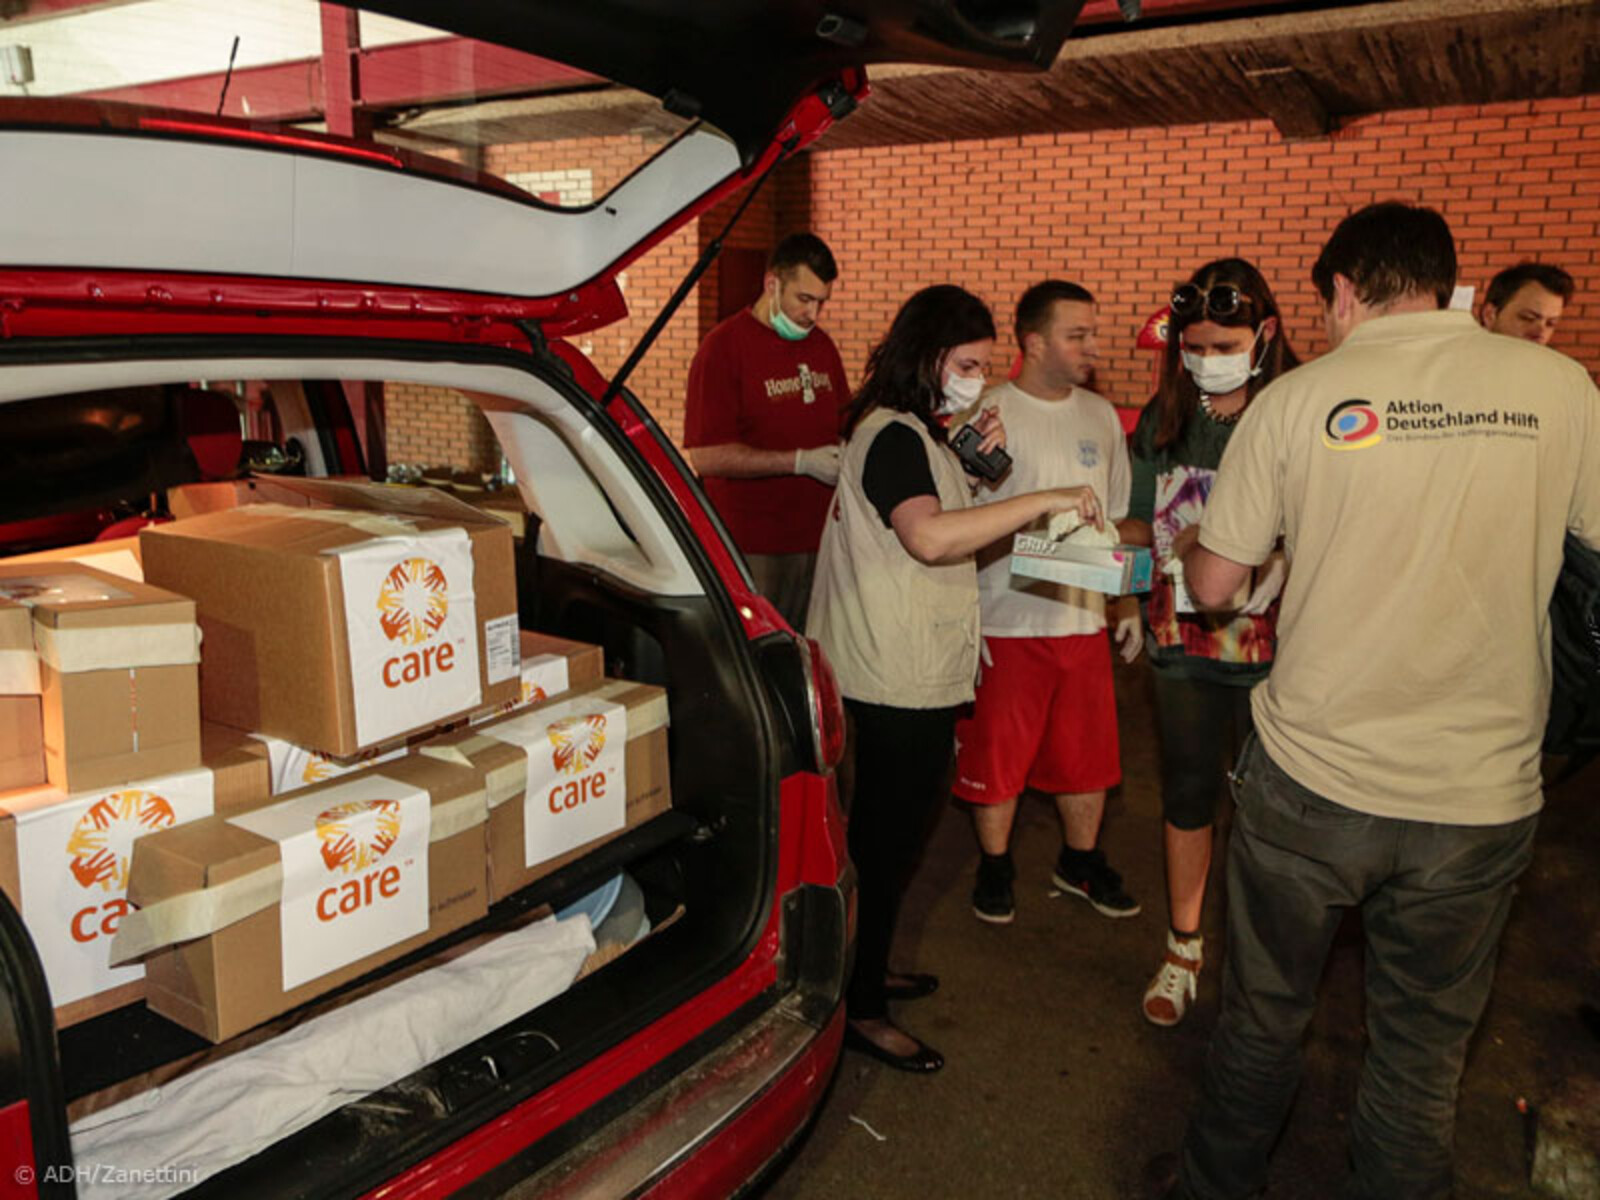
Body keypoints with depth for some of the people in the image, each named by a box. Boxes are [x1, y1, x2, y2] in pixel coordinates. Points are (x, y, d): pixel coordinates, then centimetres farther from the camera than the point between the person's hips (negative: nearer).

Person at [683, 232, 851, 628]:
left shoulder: (821, 344, 15)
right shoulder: (723, 347, -9)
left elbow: (843, 422, 27)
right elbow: (705, 456, -16)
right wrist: (801, 461, -17)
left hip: (819, 540, 6)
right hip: (753, 549, -6)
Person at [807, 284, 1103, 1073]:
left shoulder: (915, 432, 16)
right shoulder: (894, 434, -18)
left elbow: (949, 525, 20)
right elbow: (929, 535, -34)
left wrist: (977, 458, 5)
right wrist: (1043, 500, -31)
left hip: (912, 679, 11)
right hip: (896, 685, -11)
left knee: (886, 835, 20)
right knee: (884, 842, 0)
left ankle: (865, 974, 36)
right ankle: (860, 1011, 15)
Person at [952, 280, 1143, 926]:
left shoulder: (1100, 416, 9)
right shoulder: (988, 413, -8)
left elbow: (1117, 518, 17)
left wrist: (1128, 604, 15)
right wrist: (961, 622, -16)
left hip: (1084, 620, 5)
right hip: (1006, 622, -5)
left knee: (1089, 752, 14)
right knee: (996, 753, 7)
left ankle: (1081, 861, 35)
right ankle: (994, 867, 28)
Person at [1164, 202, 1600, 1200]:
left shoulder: (1298, 398, -6)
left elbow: (1214, 584, -1)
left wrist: (1192, 537, 20)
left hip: (1312, 781, 0)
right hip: (1482, 793, 1)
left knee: (1266, 1016, 20)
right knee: (1423, 1058, 17)